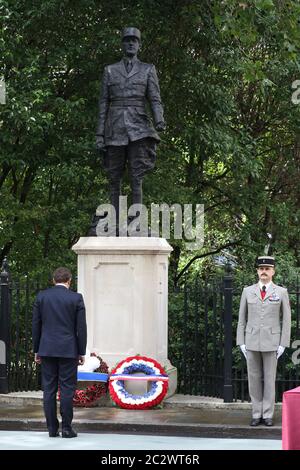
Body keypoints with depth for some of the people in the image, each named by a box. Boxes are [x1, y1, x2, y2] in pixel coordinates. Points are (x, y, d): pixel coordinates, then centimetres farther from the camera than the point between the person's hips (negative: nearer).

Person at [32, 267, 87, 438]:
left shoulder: (41, 296, 4)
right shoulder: (76, 298, -3)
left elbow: (36, 325, 6)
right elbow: (81, 327, -3)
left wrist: (36, 350, 13)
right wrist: (82, 353, 4)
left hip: (47, 350, 2)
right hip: (68, 351, -2)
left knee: (49, 389, 5)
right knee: (67, 389, 0)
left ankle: (52, 428, 6)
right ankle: (66, 428, 0)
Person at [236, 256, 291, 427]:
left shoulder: (281, 292, 4)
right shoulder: (248, 291, 8)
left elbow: (286, 320, 3)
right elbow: (242, 319, 10)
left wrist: (283, 344, -4)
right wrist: (241, 342, 3)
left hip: (271, 343, -2)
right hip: (252, 343, 2)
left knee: (270, 379, 1)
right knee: (254, 379, 4)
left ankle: (268, 414, 7)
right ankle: (257, 414, 11)